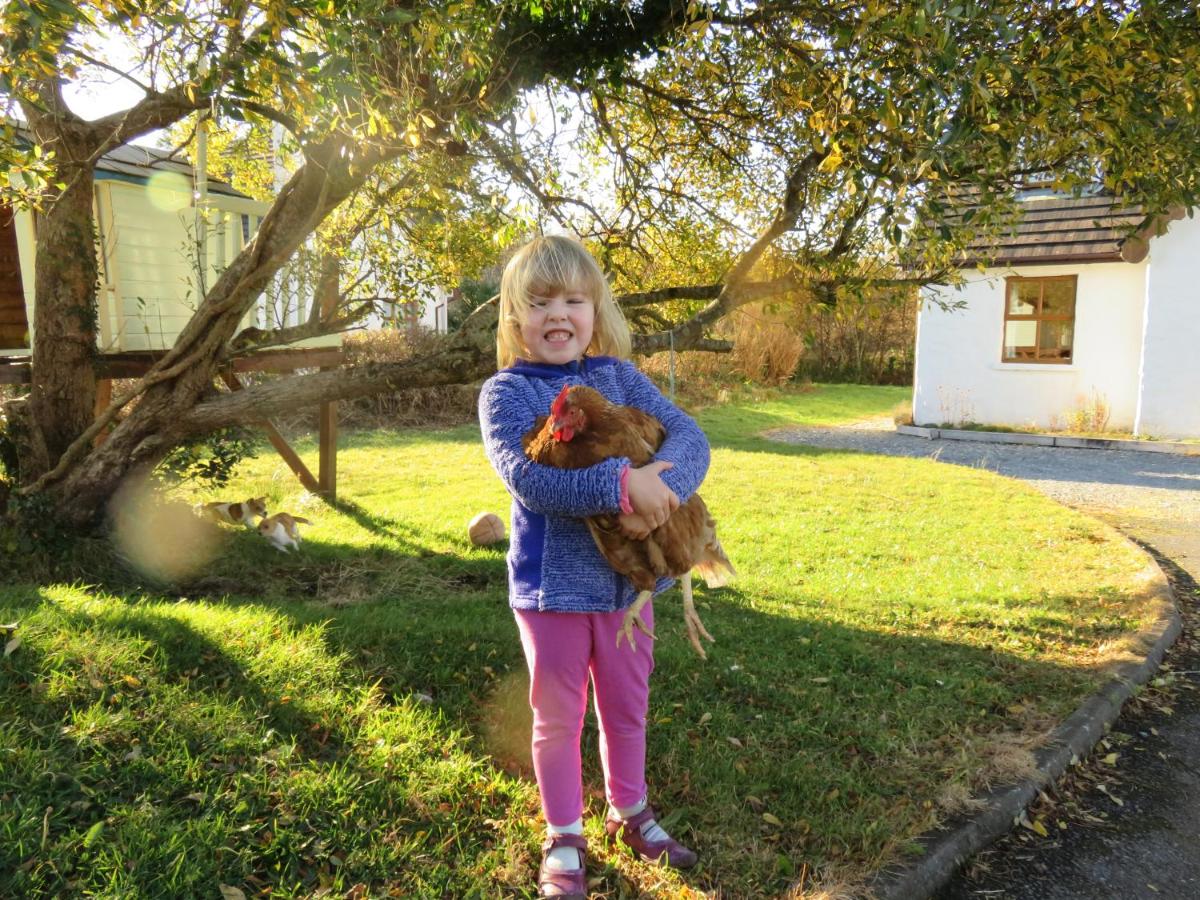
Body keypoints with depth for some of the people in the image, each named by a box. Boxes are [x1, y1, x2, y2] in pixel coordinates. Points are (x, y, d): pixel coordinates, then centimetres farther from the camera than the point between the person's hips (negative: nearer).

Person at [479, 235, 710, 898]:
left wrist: (660, 489, -32)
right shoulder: (506, 392, -10)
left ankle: (628, 812, 44)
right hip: (552, 583, -3)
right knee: (558, 717, 13)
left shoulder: (622, 379, 1)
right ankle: (564, 838, 34)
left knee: (627, 706, 20)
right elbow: (527, 477, -26)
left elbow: (688, 436, -11)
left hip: (627, 576, 4)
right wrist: (625, 484, -35)